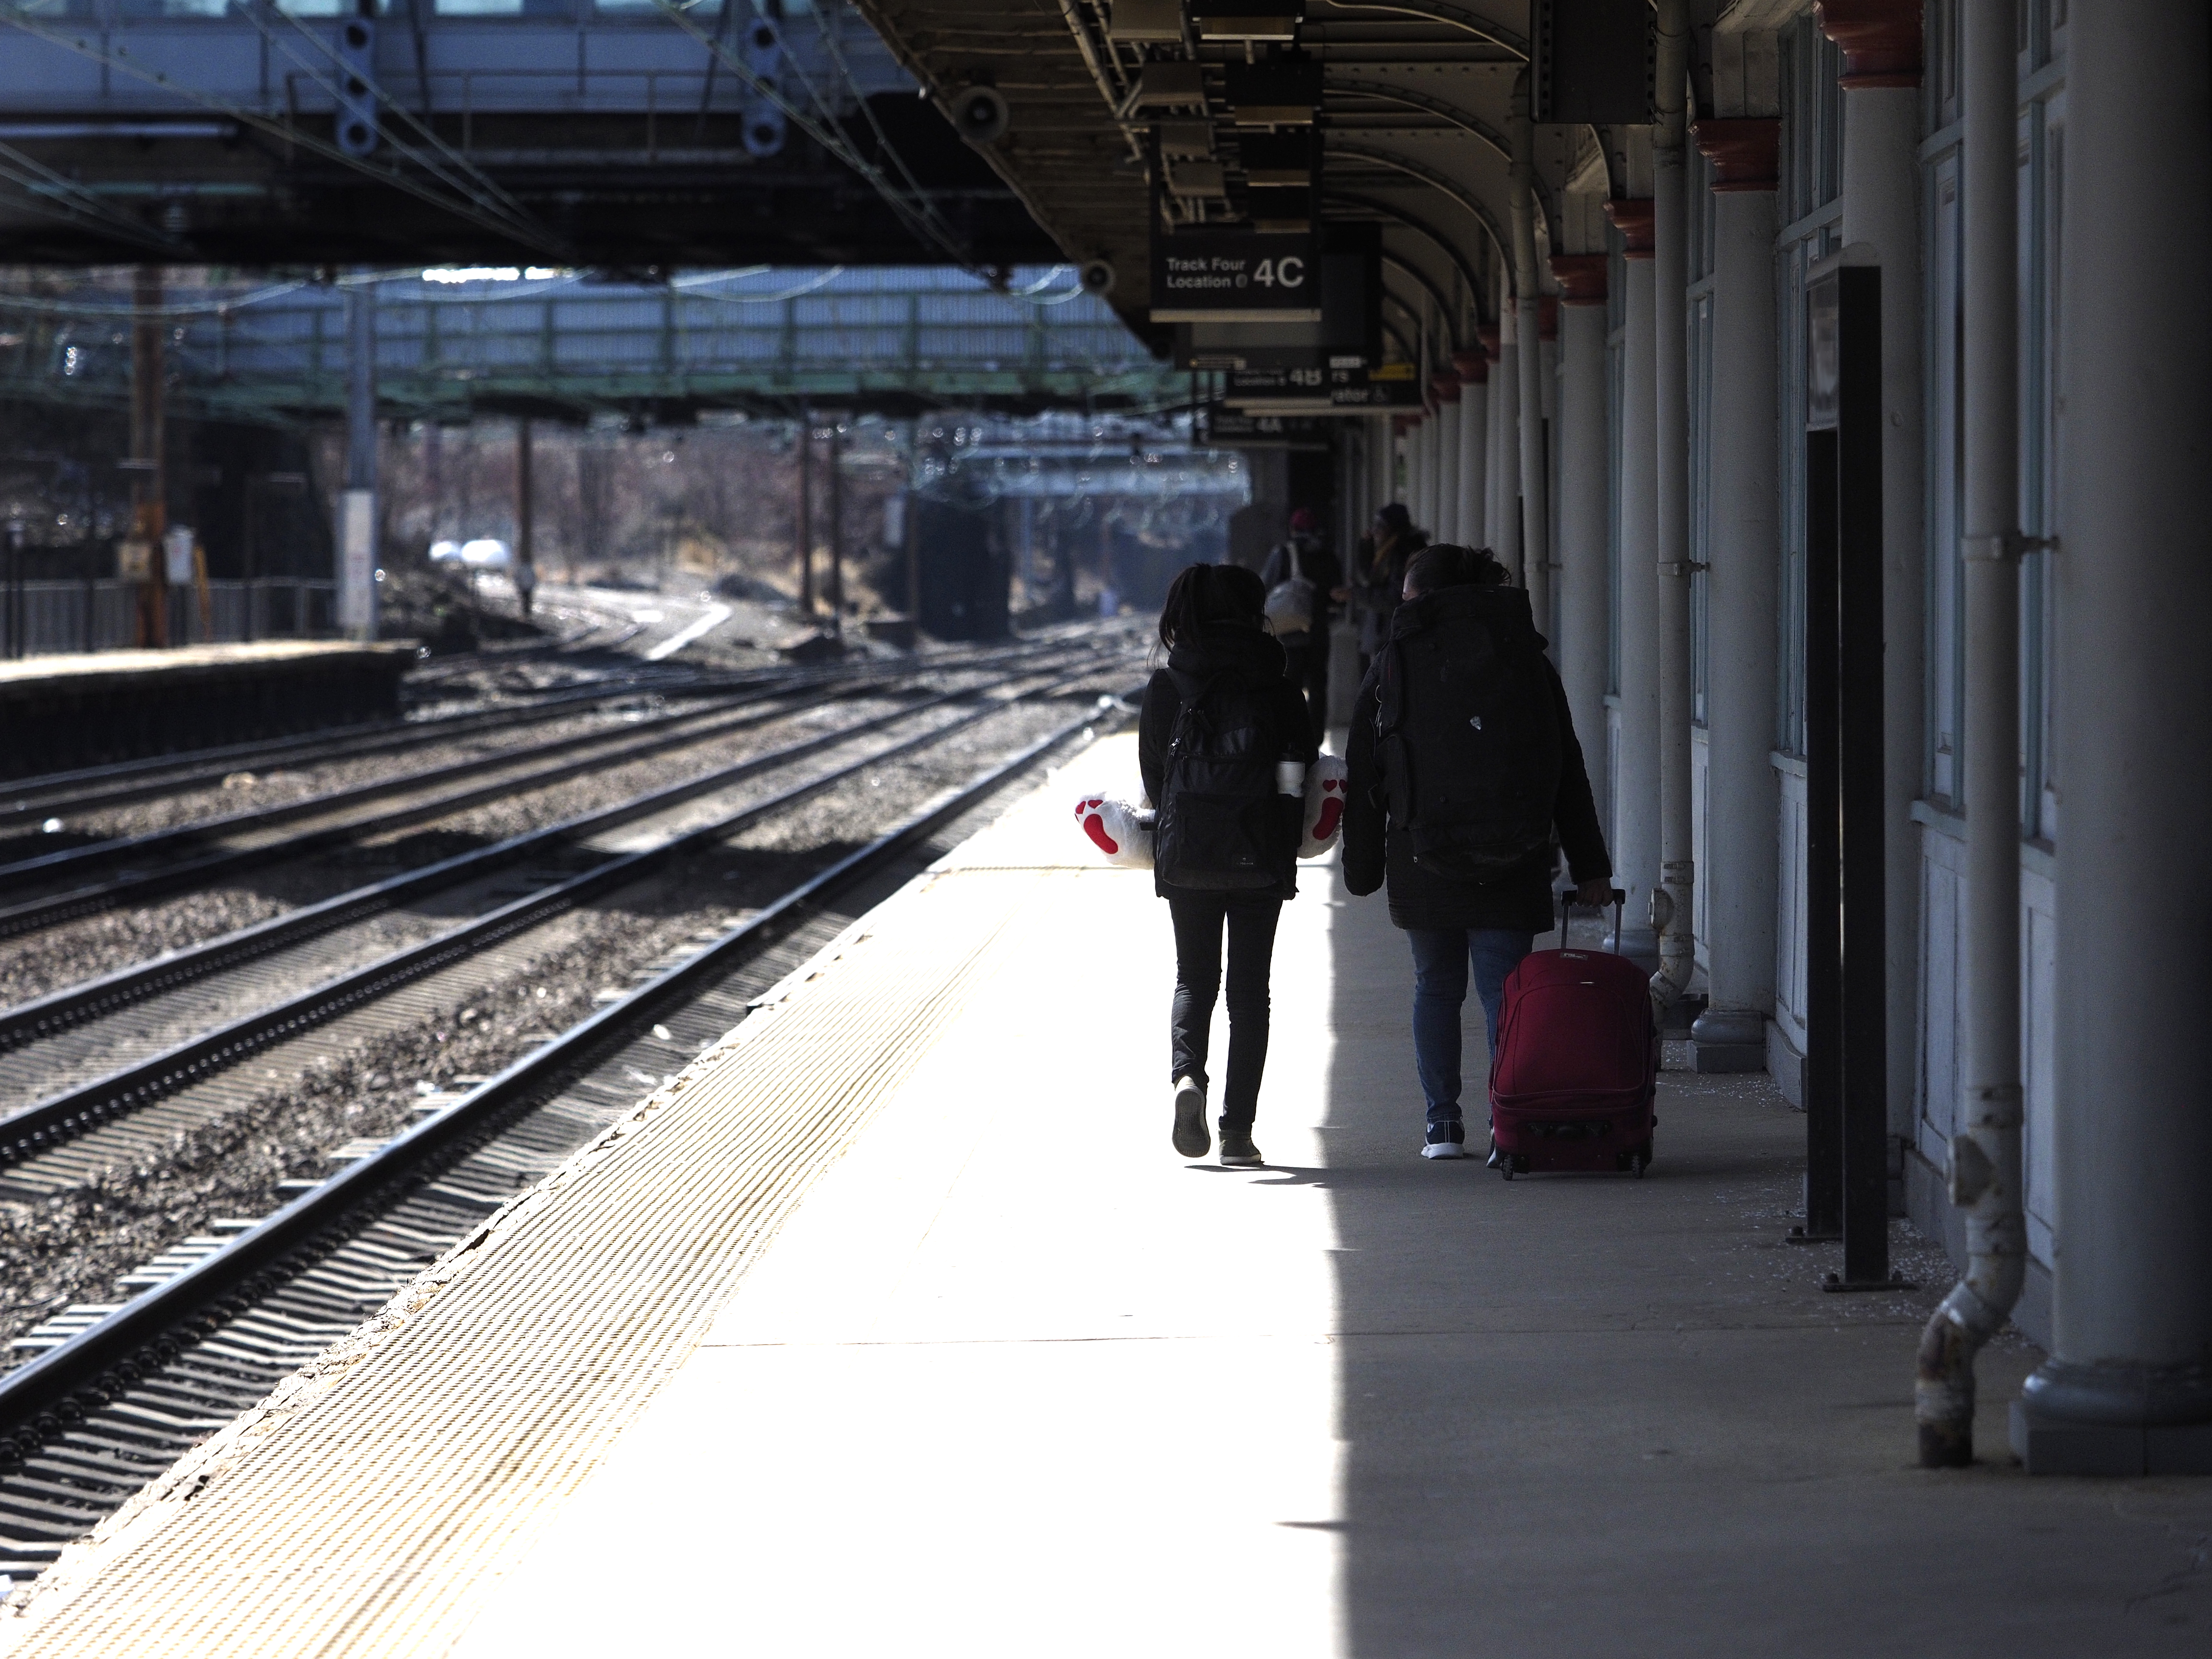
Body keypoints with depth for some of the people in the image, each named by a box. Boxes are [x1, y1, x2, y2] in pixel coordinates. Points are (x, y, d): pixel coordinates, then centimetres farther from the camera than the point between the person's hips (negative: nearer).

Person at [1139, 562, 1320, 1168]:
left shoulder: (1167, 687, -1)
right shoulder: (1278, 690, -3)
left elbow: (1152, 776, 4)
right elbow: (1300, 778, -3)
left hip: (1184, 852, 1)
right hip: (1259, 858, -1)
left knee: (1194, 978, 15)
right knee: (1250, 988, 7)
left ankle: (1187, 1074, -13)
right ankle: (1238, 1129, 2)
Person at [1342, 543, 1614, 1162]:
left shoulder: (1395, 663, 1)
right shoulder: (1527, 658, 7)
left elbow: (1365, 776, 2)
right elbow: (1569, 774, 8)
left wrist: (1362, 867, 8)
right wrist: (1591, 868, 10)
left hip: (1422, 861, -1)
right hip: (1515, 862, 1)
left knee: (1436, 989, 13)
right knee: (1504, 990, 2)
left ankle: (1442, 1123, 11)